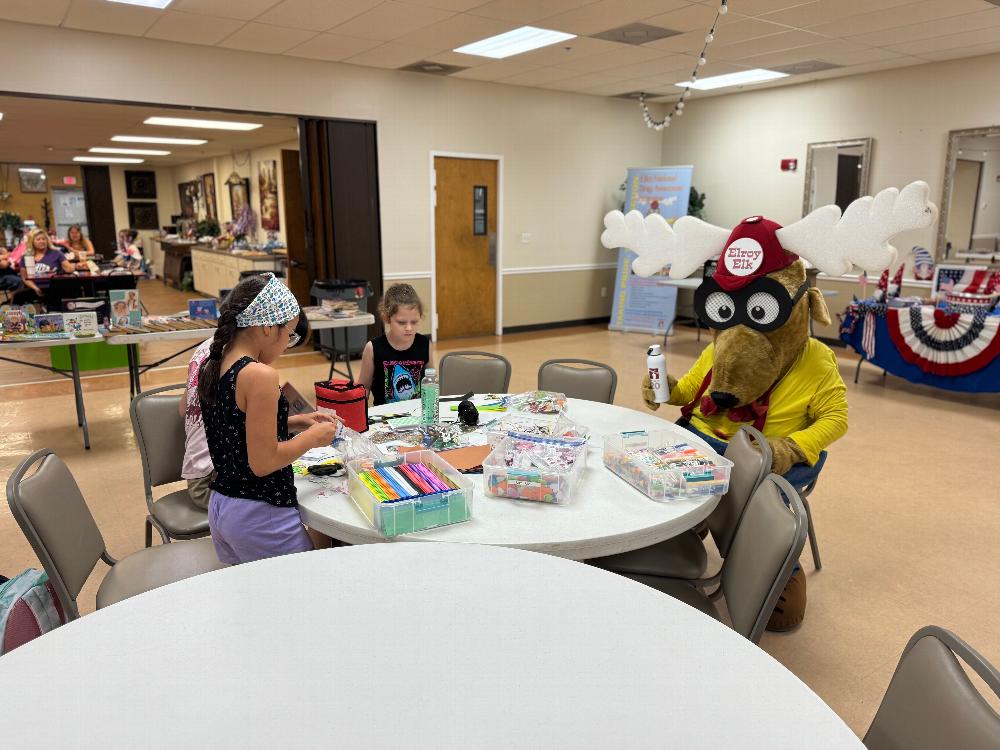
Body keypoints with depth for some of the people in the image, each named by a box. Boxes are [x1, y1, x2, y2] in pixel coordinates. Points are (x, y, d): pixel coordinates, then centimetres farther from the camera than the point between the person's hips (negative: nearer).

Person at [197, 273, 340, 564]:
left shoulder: (210, 367, 5)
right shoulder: (260, 376, -22)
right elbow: (263, 462, -21)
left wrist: (294, 422, 12)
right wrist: (313, 437, -8)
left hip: (219, 507, 9)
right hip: (260, 516, -8)